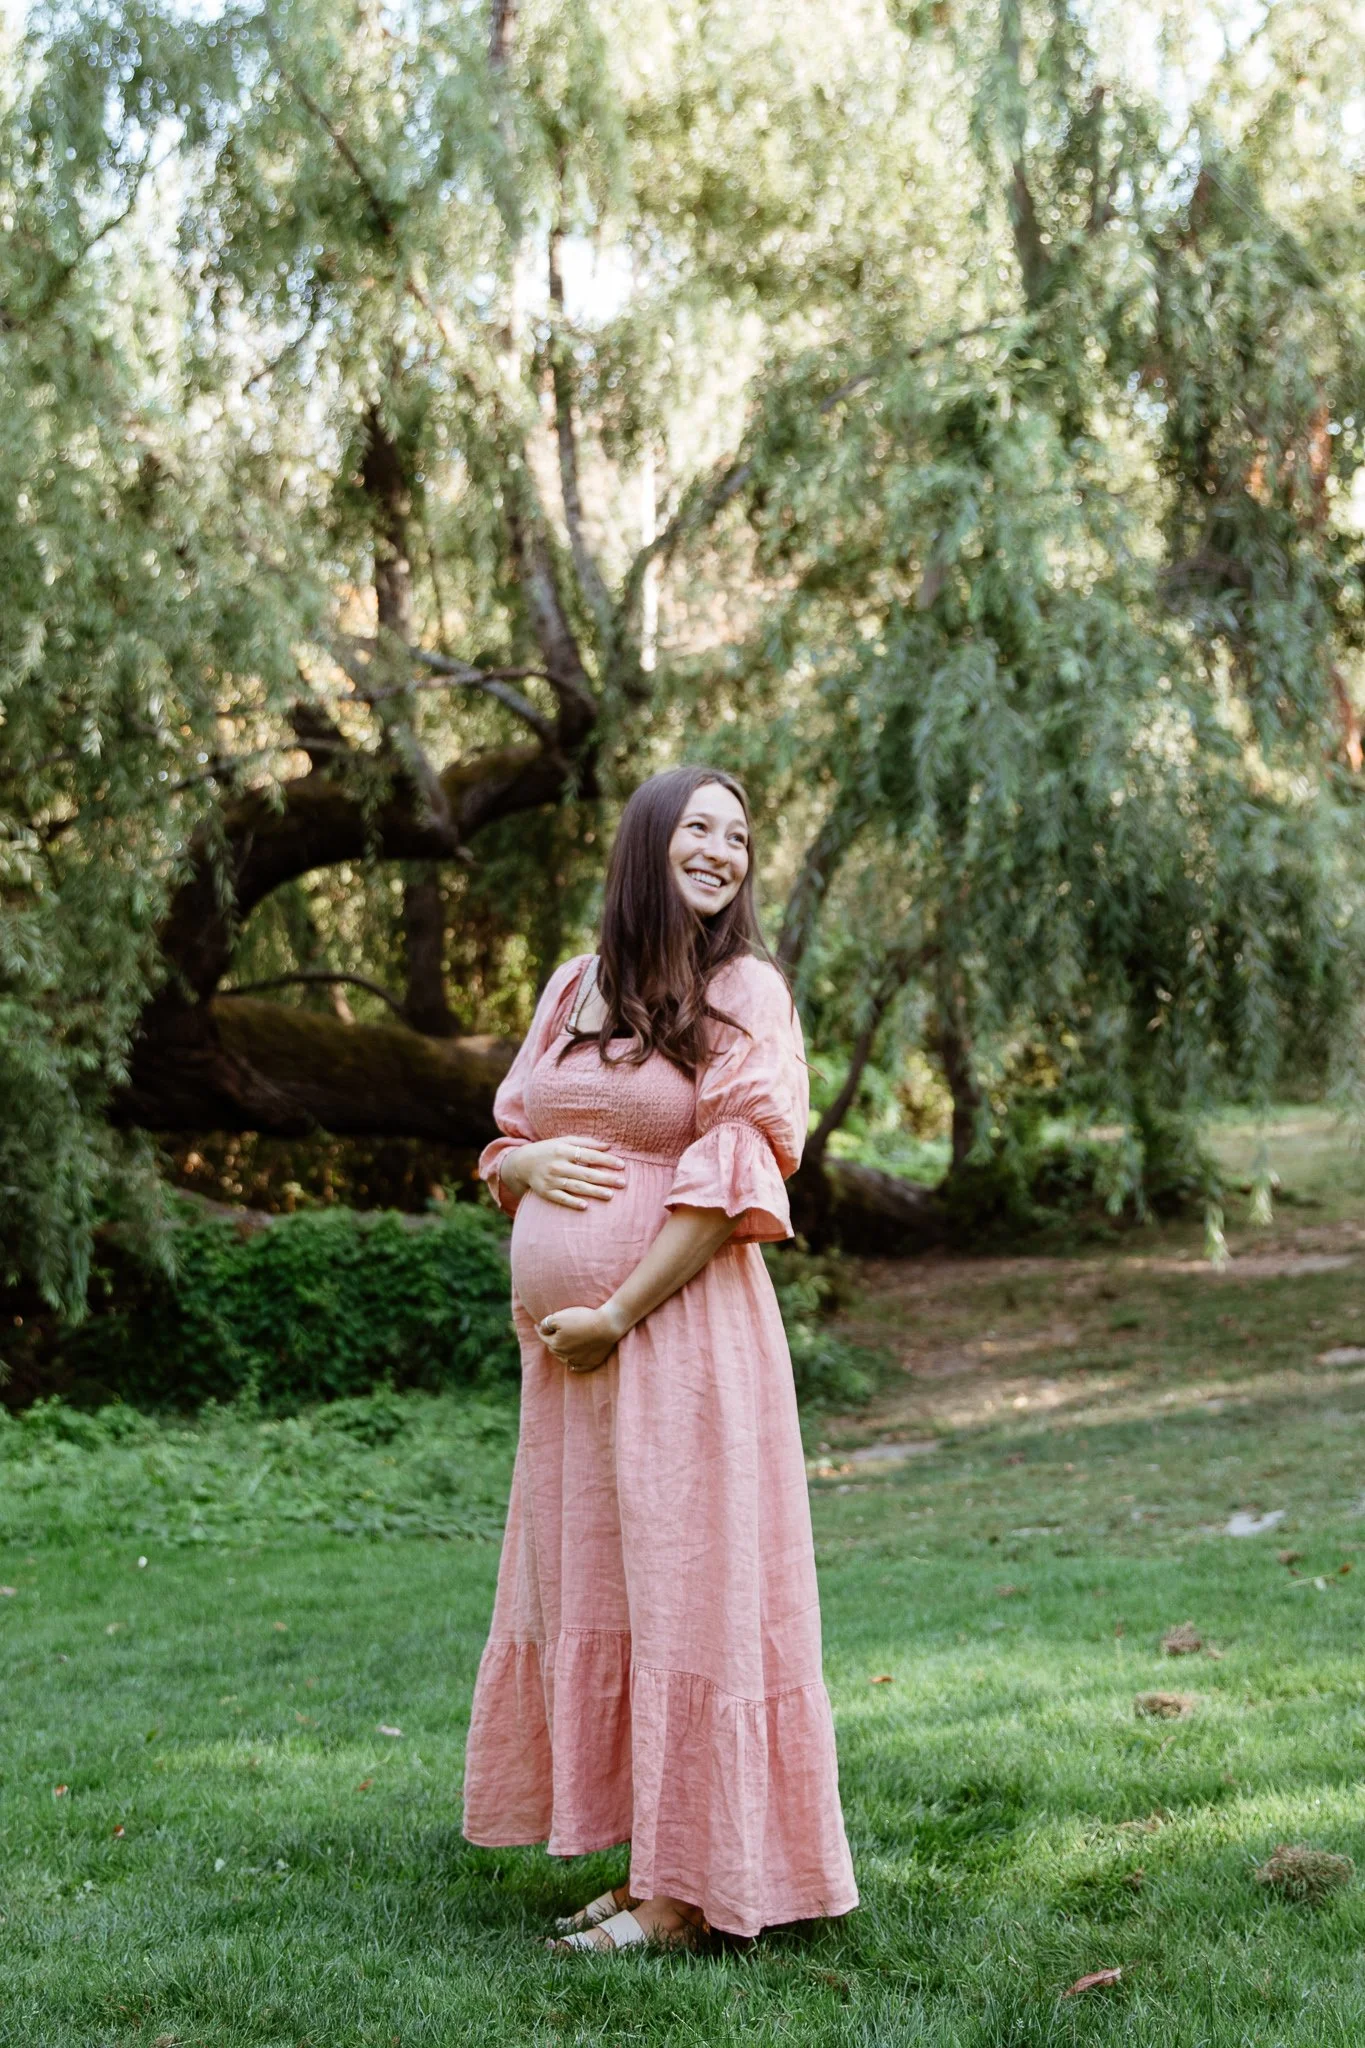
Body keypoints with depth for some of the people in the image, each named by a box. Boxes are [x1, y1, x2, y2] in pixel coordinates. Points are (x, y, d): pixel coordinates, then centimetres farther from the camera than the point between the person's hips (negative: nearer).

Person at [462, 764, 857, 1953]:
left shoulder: (746, 993, -3)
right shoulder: (572, 988, 14)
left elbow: (732, 1181, -11)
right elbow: (501, 1150, 20)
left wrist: (617, 1315, -14)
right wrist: (527, 1164, -4)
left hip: (680, 1338, -6)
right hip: (565, 1353, 7)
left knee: (683, 1589, -3)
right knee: (583, 1590, 10)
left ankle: (695, 1891, 5)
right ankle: (652, 1863, 20)